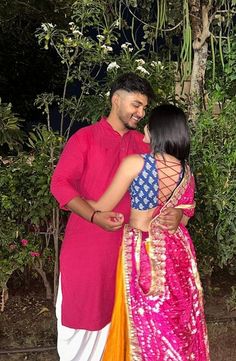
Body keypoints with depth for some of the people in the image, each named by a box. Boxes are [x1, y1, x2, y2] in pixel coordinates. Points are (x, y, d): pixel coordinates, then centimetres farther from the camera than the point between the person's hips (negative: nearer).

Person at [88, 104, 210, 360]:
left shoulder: (134, 163, -18)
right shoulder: (186, 172, -2)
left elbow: (103, 208, -10)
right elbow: (183, 217, 8)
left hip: (143, 252, -5)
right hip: (176, 250, 5)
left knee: (147, 322, 12)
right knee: (178, 318, 20)